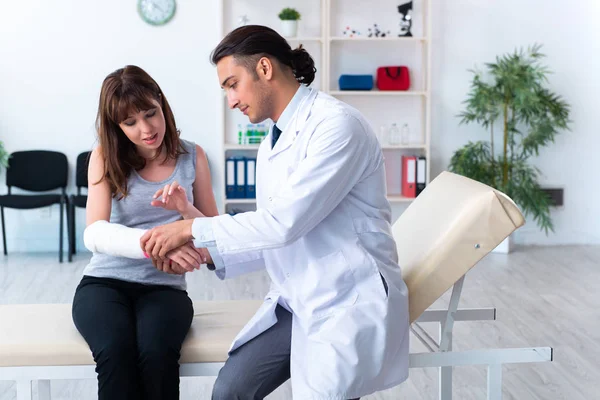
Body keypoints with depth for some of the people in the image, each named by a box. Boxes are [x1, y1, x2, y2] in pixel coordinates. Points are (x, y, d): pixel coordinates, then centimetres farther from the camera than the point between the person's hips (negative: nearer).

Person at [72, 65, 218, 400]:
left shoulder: (192, 156, 4)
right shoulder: (105, 157, -1)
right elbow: (95, 234, -16)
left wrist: (185, 210, -18)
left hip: (164, 287, 1)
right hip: (104, 283, 0)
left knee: (157, 352, -34)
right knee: (115, 352, -34)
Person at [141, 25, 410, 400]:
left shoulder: (337, 124, -16)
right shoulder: (271, 145, 13)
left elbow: (285, 222, -23)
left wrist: (193, 229, -15)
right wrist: (205, 255, 0)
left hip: (349, 302, -7)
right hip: (296, 302, 7)